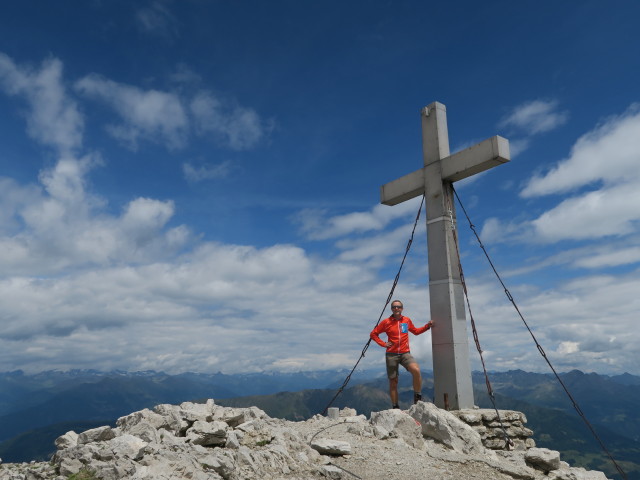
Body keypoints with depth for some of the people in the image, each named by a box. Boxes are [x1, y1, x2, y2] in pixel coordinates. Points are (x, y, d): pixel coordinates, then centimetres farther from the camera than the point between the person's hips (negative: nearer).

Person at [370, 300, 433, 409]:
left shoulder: (407, 320, 8)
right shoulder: (386, 322, 0)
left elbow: (415, 331, 26)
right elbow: (373, 334, 8)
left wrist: (427, 326, 14)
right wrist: (383, 344, -3)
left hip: (405, 353, 1)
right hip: (391, 355, -1)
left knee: (416, 370, -25)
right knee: (393, 382, 3)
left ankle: (418, 398, -9)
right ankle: (395, 407, 15)